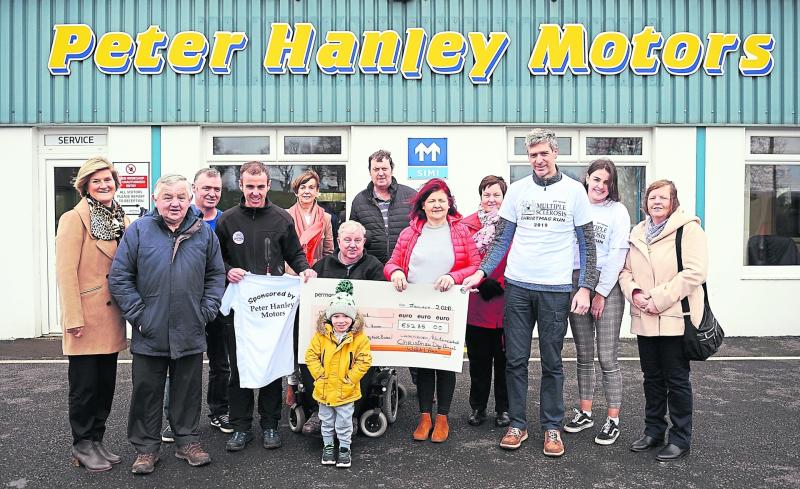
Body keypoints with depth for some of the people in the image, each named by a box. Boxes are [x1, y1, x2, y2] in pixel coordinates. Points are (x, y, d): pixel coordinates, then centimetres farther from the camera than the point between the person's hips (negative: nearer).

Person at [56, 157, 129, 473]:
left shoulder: (119, 219, 12)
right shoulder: (73, 219, -8)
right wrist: (73, 319, -18)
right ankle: (82, 445, 19)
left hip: (112, 317, 7)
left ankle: (96, 441, 25)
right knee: (85, 385, 4)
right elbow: (65, 272, -14)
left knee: (106, 384, 12)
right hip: (86, 319, -6)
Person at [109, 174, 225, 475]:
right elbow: (119, 277, -3)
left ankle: (188, 441, 29)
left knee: (188, 390, 13)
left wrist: (206, 311, -1)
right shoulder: (138, 230, -4)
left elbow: (216, 275, 8)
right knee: (146, 392, 10)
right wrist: (138, 314, -9)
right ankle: (146, 447, 25)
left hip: (190, 334, 2)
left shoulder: (204, 233, 2)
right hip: (149, 333, -1)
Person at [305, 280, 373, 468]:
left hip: (346, 391, -2)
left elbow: (363, 361, -10)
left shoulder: (360, 338, -12)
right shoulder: (321, 336, -8)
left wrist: (350, 378, -13)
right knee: (327, 421, 18)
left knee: (344, 422, 10)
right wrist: (319, 375, -10)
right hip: (324, 389, 2)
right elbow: (311, 356, -3)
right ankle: (328, 446, 34)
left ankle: (345, 448, 27)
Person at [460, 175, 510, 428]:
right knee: (478, 359, 10)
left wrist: (500, 284, -9)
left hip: (506, 301, 0)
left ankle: (504, 408, 24)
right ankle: (478, 407, 26)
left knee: (504, 358, 9)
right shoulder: (467, 224, 4)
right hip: (476, 304, 1)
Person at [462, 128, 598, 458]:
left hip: (556, 289, -1)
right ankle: (517, 424, 19)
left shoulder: (574, 190, 1)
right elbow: (502, 240, 7)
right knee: (515, 360, 6)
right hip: (517, 286, 2)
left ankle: (552, 427, 21)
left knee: (552, 362, 7)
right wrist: (481, 272, -7)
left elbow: (587, 243, 3)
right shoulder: (517, 190, 5)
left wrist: (585, 287, -5)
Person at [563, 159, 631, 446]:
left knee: (607, 357, -3)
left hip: (607, 286, -3)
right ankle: (585, 412, 23)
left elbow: (617, 254, -4)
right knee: (584, 355, 11)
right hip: (576, 282, 3)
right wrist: (579, 289, -1)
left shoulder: (617, 211, 2)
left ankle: (613, 420, 8)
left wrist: (601, 293, -9)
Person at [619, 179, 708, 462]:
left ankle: (680, 438, 17)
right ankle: (654, 431, 29)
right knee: (652, 378, 16)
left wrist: (659, 300, -18)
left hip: (675, 318, -6)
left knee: (677, 380, 4)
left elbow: (694, 272, -16)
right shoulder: (637, 232, 14)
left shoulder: (688, 228, -7)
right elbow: (626, 270, 15)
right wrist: (633, 292, -6)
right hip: (644, 320, 6)